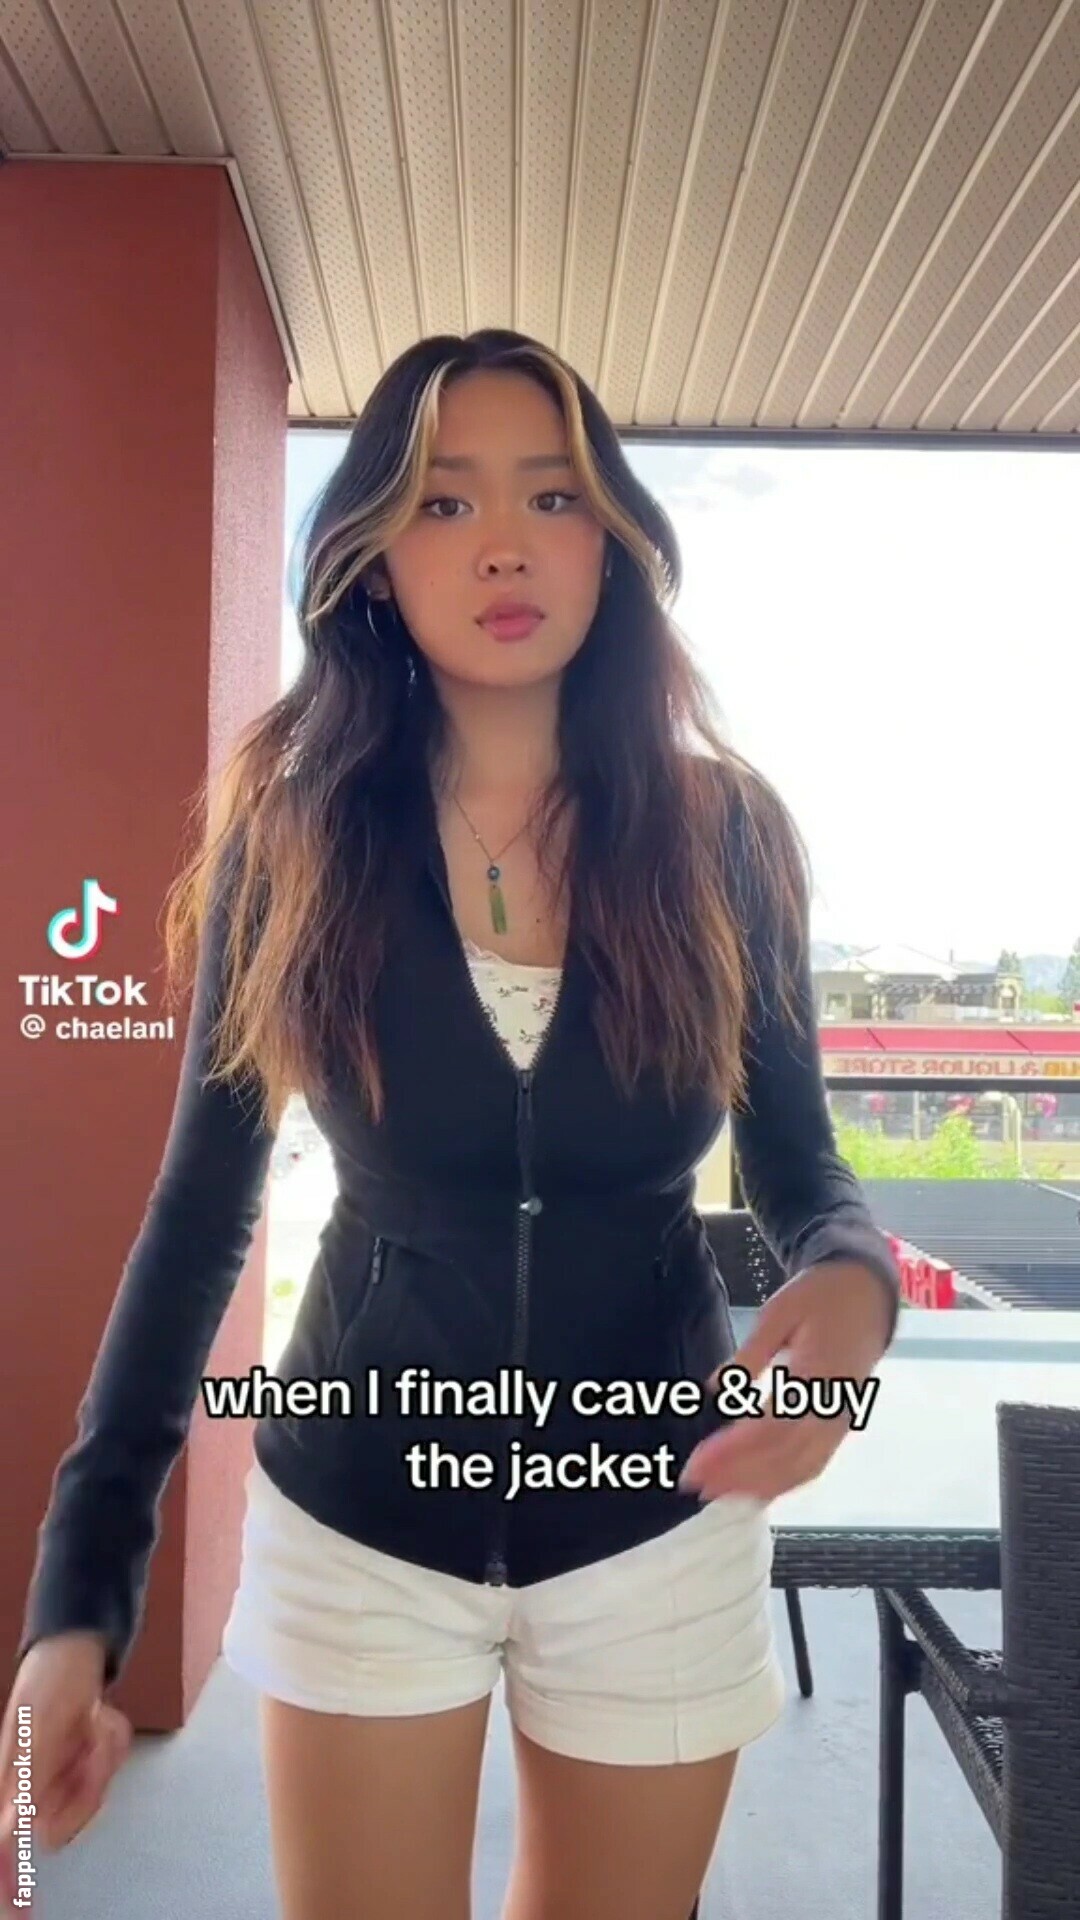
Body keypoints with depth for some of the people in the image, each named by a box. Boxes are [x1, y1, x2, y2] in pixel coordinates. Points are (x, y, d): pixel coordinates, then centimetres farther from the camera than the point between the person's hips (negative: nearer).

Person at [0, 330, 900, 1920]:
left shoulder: (724, 832, -9)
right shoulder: (291, 832, -10)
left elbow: (799, 1160, -1)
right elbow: (201, 1206, -7)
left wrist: (854, 1283, -26)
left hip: (657, 1525, 2)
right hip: (356, 1518, -1)